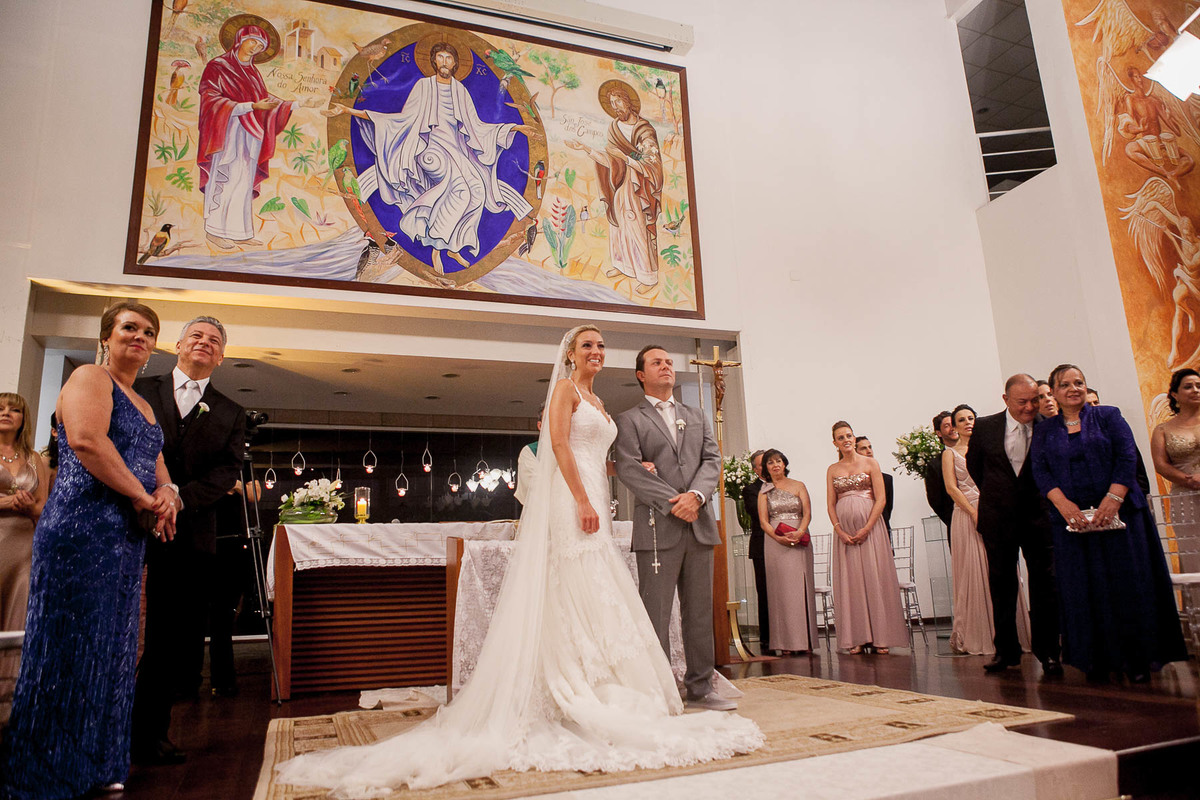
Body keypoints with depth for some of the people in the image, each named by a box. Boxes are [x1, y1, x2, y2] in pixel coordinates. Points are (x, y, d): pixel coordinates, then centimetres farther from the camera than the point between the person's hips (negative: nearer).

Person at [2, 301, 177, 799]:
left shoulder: (144, 406, 21)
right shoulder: (91, 377, -4)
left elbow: (158, 468, 18)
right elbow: (85, 440, -21)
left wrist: (165, 496, -5)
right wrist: (143, 498, -15)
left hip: (128, 540, 8)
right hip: (82, 530, -8)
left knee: (109, 650, 12)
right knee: (69, 647, -1)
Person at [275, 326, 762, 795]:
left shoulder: (595, 401, 23)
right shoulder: (565, 388, -3)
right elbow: (559, 445, -14)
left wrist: (631, 468, 12)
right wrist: (583, 502, -20)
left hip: (593, 503, 9)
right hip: (569, 503, -9)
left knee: (596, 599, 9)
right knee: (577, 597, -7)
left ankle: (595, 698, 17)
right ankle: (580, 706, 0)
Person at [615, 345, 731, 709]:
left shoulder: (696, 416, 21)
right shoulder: (629, 420, 5)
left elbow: (712, 460, 10)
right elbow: (628, 469, -7)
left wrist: (696, 495, -9)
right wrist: (673, 502, -14)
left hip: (700, 525, 5)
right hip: (658, 527, -4)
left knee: (700, 611, 9)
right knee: (656, 614, -2)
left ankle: (700, 687, 18)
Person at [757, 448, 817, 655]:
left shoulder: (799, 486, 10)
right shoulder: (764, 492, 11)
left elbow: (807, 513, 2)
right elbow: (763, 521, 3)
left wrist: (799, 532, -17)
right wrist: (778, 537, -15)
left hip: (799, 541, 0)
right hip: (775, 543, 0)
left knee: (801, 587, -2)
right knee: (782, 589, -3)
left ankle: (805, 640, 2)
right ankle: (787, 642, -2)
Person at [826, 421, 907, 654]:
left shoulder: (870, 463, 3)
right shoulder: (832, 469, 10)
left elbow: (881, 499, -4)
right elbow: (830, 504, 7)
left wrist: (867, 528, -13)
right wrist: (839, 530, -8)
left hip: (870, 526, -2)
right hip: (844, 530, 2)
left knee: (874, 576, -2)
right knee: (850, 580, 2)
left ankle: (881, 637, 5)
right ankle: (857, 639, 6)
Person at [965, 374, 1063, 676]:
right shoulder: (985, 427, -1)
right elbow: (974, 466, 12)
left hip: (1038, 515, -1)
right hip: (998, 518, 1)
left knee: (1044, 583, 1)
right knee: (1001, 584, 9)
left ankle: (1047, 651, 14)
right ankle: (1006, 650, 20)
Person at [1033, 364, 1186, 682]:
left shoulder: (1108, 416, 6)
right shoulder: (1044, 431, 10)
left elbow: (1128, 456, -4)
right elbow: (1041, 472, 1)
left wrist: (1113, 498, -16)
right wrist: (1064, 504, -15)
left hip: (1118, 513, -1)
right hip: (1073, 518, 1)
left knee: (1128, 583, 0)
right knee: (1084, 589, 2)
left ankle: (1137, 658, 11)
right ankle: (1097, 659, 10)